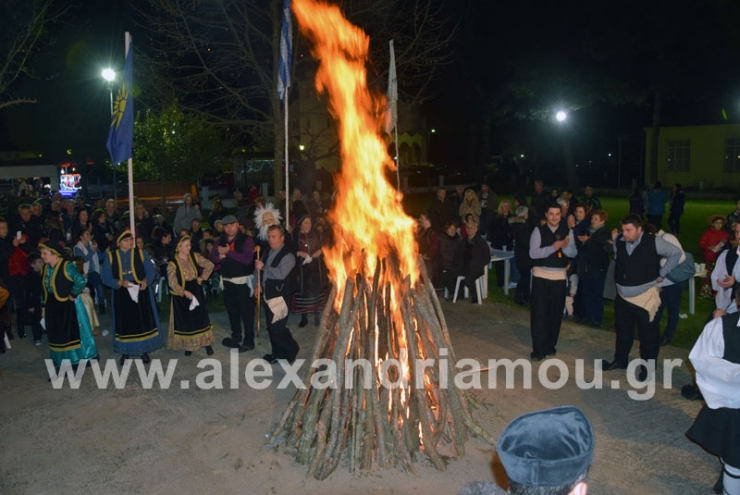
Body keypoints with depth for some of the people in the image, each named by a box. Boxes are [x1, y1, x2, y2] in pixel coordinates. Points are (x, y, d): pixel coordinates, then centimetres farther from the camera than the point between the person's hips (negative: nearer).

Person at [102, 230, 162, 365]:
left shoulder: (141, 253, 0)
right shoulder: (110, 257, -1)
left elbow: (151, 271, -2)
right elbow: (106, 278, -4)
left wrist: (146, 281, -23)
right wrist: (120, 282, -21)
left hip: (141, 292, 0)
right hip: (121, 295, 0)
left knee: (143, 321, 3)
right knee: (124, 323, 6)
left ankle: (144, 350, 16)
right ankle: (125, 351, 19)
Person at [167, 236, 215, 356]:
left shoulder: (194, 257, -3)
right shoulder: (172, 264, -14)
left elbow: (210, 265, 5)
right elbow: (172, 282, -19)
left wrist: (202, 277, 0)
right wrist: (184, 292, -25)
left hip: (196, 291, 3)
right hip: (182, 295, -3)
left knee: (201, 316, 5)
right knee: (185, 320, 6)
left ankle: (206, 343, 14)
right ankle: (188, 345, 19)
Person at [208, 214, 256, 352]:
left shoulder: (246, 240, -8)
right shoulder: (220, 241, 10)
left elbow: (247, 259, -20)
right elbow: (212, 258, 5)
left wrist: (229, 252, -19)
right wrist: (220, 256, -16)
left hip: (243, 281, -6)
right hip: (227, 282, 6)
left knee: (246, 311, -1)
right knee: (232, 311, 16)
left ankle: (249, 341, 9)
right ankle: (236, 337, 31)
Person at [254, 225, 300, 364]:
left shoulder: (287, 255, -16)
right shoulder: (269, 252, 12)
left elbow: (281, 273, -30)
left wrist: (263, 267, -19)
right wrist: (260, 285, 7)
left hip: (279, 297, -8)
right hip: (268, 294, 8)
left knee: (277, 328, -5)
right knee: (271, 327, 16)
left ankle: (291, 351, 16)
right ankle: (278, 353, 31)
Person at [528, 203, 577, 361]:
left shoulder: (567, 231, 4)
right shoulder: (539, 230, -5)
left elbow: (574, 253, 0)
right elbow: (533, 253, -15)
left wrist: (565, 246, -21)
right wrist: (553, 247, -25)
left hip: (559, 276, 3)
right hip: (541, 276, -3)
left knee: (556, 313, 10)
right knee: (539, 313, -3)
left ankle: (550, 345, 25)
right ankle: (538, 349, 5)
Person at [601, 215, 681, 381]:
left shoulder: (654, 242, -14)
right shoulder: (619, 241, -2)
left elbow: (676, 253, -1)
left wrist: (662, 274, 0)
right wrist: (615, 240, 3)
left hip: (645, 298, -4)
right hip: (622, 297, 5)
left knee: (648, 334, 6)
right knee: (623, 331, 18)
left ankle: (648, 367, 23)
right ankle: (620, 361, 36)